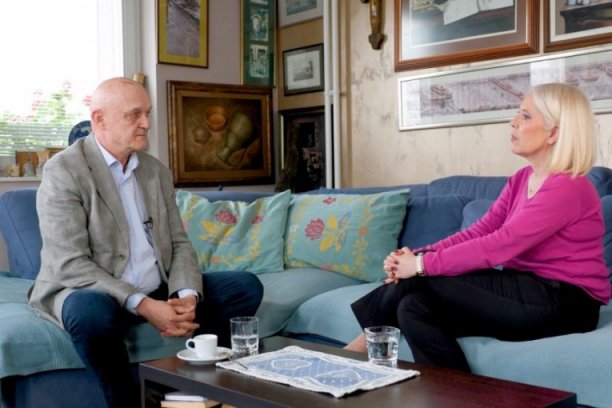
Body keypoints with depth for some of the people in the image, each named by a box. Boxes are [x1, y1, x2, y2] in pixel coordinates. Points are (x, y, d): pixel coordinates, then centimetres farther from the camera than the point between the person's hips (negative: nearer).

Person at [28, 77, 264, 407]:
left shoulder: (157, 171, 8)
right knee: (92, 311, -40)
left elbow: (179, 244, 6)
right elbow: (70, 265, -20)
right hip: (90, 292, -6)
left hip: (158, 290, 6)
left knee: (246, 287, -7)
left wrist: (187, 295, -15)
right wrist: (142, 305, -29)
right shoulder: (64, 171, -12)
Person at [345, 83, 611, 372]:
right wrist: (416, 255, -11)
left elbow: (499, 246, -24)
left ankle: (368, 341, 0)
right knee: (414, 307, -14)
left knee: (426, 279, -18)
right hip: (527, 291, 8)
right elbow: (477, 231, 3)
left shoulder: (568, 188, -17)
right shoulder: (521, 179, 11)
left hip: (563, 303, -8)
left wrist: (423, 264, -22)